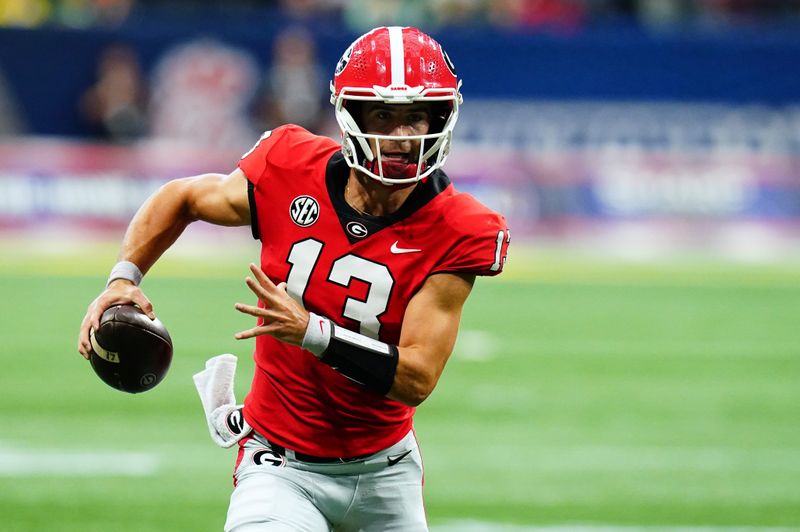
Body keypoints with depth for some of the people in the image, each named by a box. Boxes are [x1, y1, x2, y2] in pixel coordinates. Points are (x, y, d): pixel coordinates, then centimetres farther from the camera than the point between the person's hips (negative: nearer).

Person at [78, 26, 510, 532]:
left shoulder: (456, 234, -15)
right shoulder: (291, 172, -11)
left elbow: (416, 379, -20)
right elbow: (182, 198, 9)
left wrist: (310, 330, -30)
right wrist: (124, 279, -5)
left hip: (386, 471, 2)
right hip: (283, 466, -1)